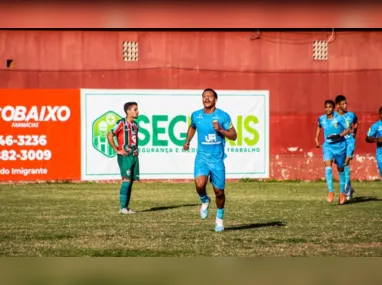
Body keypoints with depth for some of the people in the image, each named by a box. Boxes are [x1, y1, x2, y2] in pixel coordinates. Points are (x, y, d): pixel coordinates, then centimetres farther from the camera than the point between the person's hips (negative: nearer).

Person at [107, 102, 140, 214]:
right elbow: (109, 136, -14)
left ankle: (126, 207, 10)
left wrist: (136, 150, 16)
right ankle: (122, 207, -13)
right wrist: (117, 150, -13)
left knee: (131, 181, 6)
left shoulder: (135, 124, 16)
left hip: (134, 156, 8)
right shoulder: (122, 123, -8)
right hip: (125, 156, -8)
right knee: (126, 180, -14)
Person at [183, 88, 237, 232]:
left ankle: (219, 219, 28)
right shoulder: (196, 115, 3)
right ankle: (205, 201, 11)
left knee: (219, 191, 5)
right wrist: (187, 141, 12)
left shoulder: (223, 116, -6)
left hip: (217, 159, -1)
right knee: (199, 184, -24)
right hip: (202, 157, 1)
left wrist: (220, 130, -19)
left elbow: (234, 136, -3)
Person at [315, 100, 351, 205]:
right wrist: (317, 138, 18)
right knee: (328, 165, -20)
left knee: (340, 169, 10)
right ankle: (331, 191, -24)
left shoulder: (339, 118, -11)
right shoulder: (321, 119, 0)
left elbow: (348, 129, -9)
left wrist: (339, 136, -23)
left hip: (339, 146, -2)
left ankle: (342, 192, 26)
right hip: (327, 146, 2)